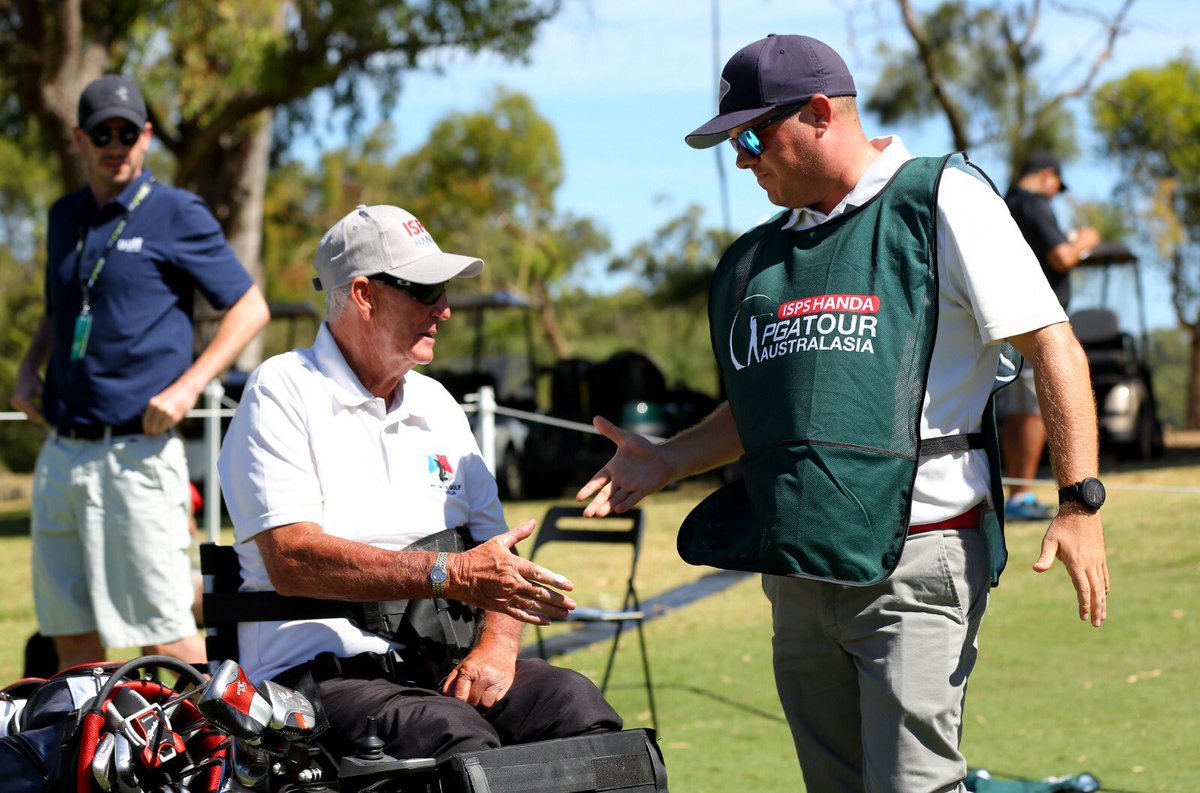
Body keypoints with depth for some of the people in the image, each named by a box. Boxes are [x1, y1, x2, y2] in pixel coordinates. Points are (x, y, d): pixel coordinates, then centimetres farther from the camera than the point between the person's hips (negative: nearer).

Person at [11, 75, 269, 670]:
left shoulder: (177, 215, -3)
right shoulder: (65, 217, 16)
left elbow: (249, 308, -2)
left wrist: (187, 387, -14)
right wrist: (28, 369, 11)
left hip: (136, 454, -6)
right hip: (61, 452, 6)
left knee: (162, 630, -8)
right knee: (70, 631, 9)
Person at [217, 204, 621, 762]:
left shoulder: (436, 405, 21)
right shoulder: (283, 394, -1)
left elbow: (497, 558, 18)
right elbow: (291, 560, -15)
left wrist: (497, 646, -5)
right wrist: (449, 574, -20)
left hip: (438, 665, 6)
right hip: (322, 670, -6)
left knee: (573, 702, -23)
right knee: (457, 737, -35)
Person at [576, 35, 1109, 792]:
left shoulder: (941, 200, -2)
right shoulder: (761, 255, 18)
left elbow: (1053, 346, -6)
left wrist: (1080, 503, -14)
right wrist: (670, 460, 14)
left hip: (917, 560, -7)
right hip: (799, 571, 7)